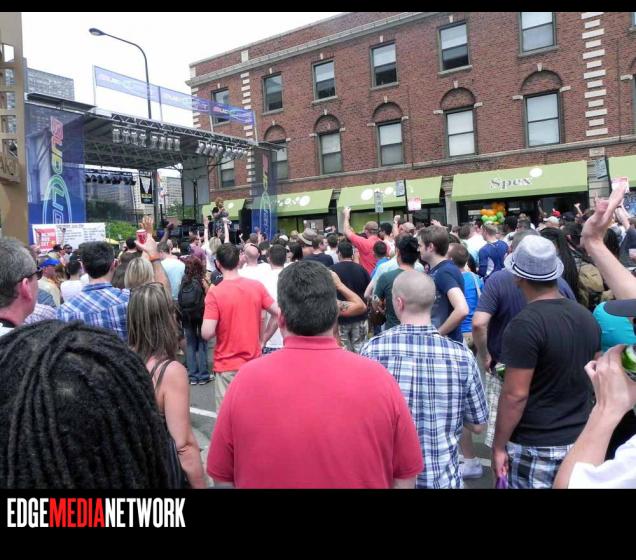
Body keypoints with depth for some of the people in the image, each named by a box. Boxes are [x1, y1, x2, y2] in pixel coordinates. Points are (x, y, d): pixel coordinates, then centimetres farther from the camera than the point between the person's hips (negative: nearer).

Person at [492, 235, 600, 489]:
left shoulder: (525, 324, -21)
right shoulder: (587, 317, 3)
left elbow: (515, 395, -21)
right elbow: (593, 379, 13)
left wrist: (499, 446, -11)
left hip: (535, 447, -7)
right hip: (581, 440, 7)